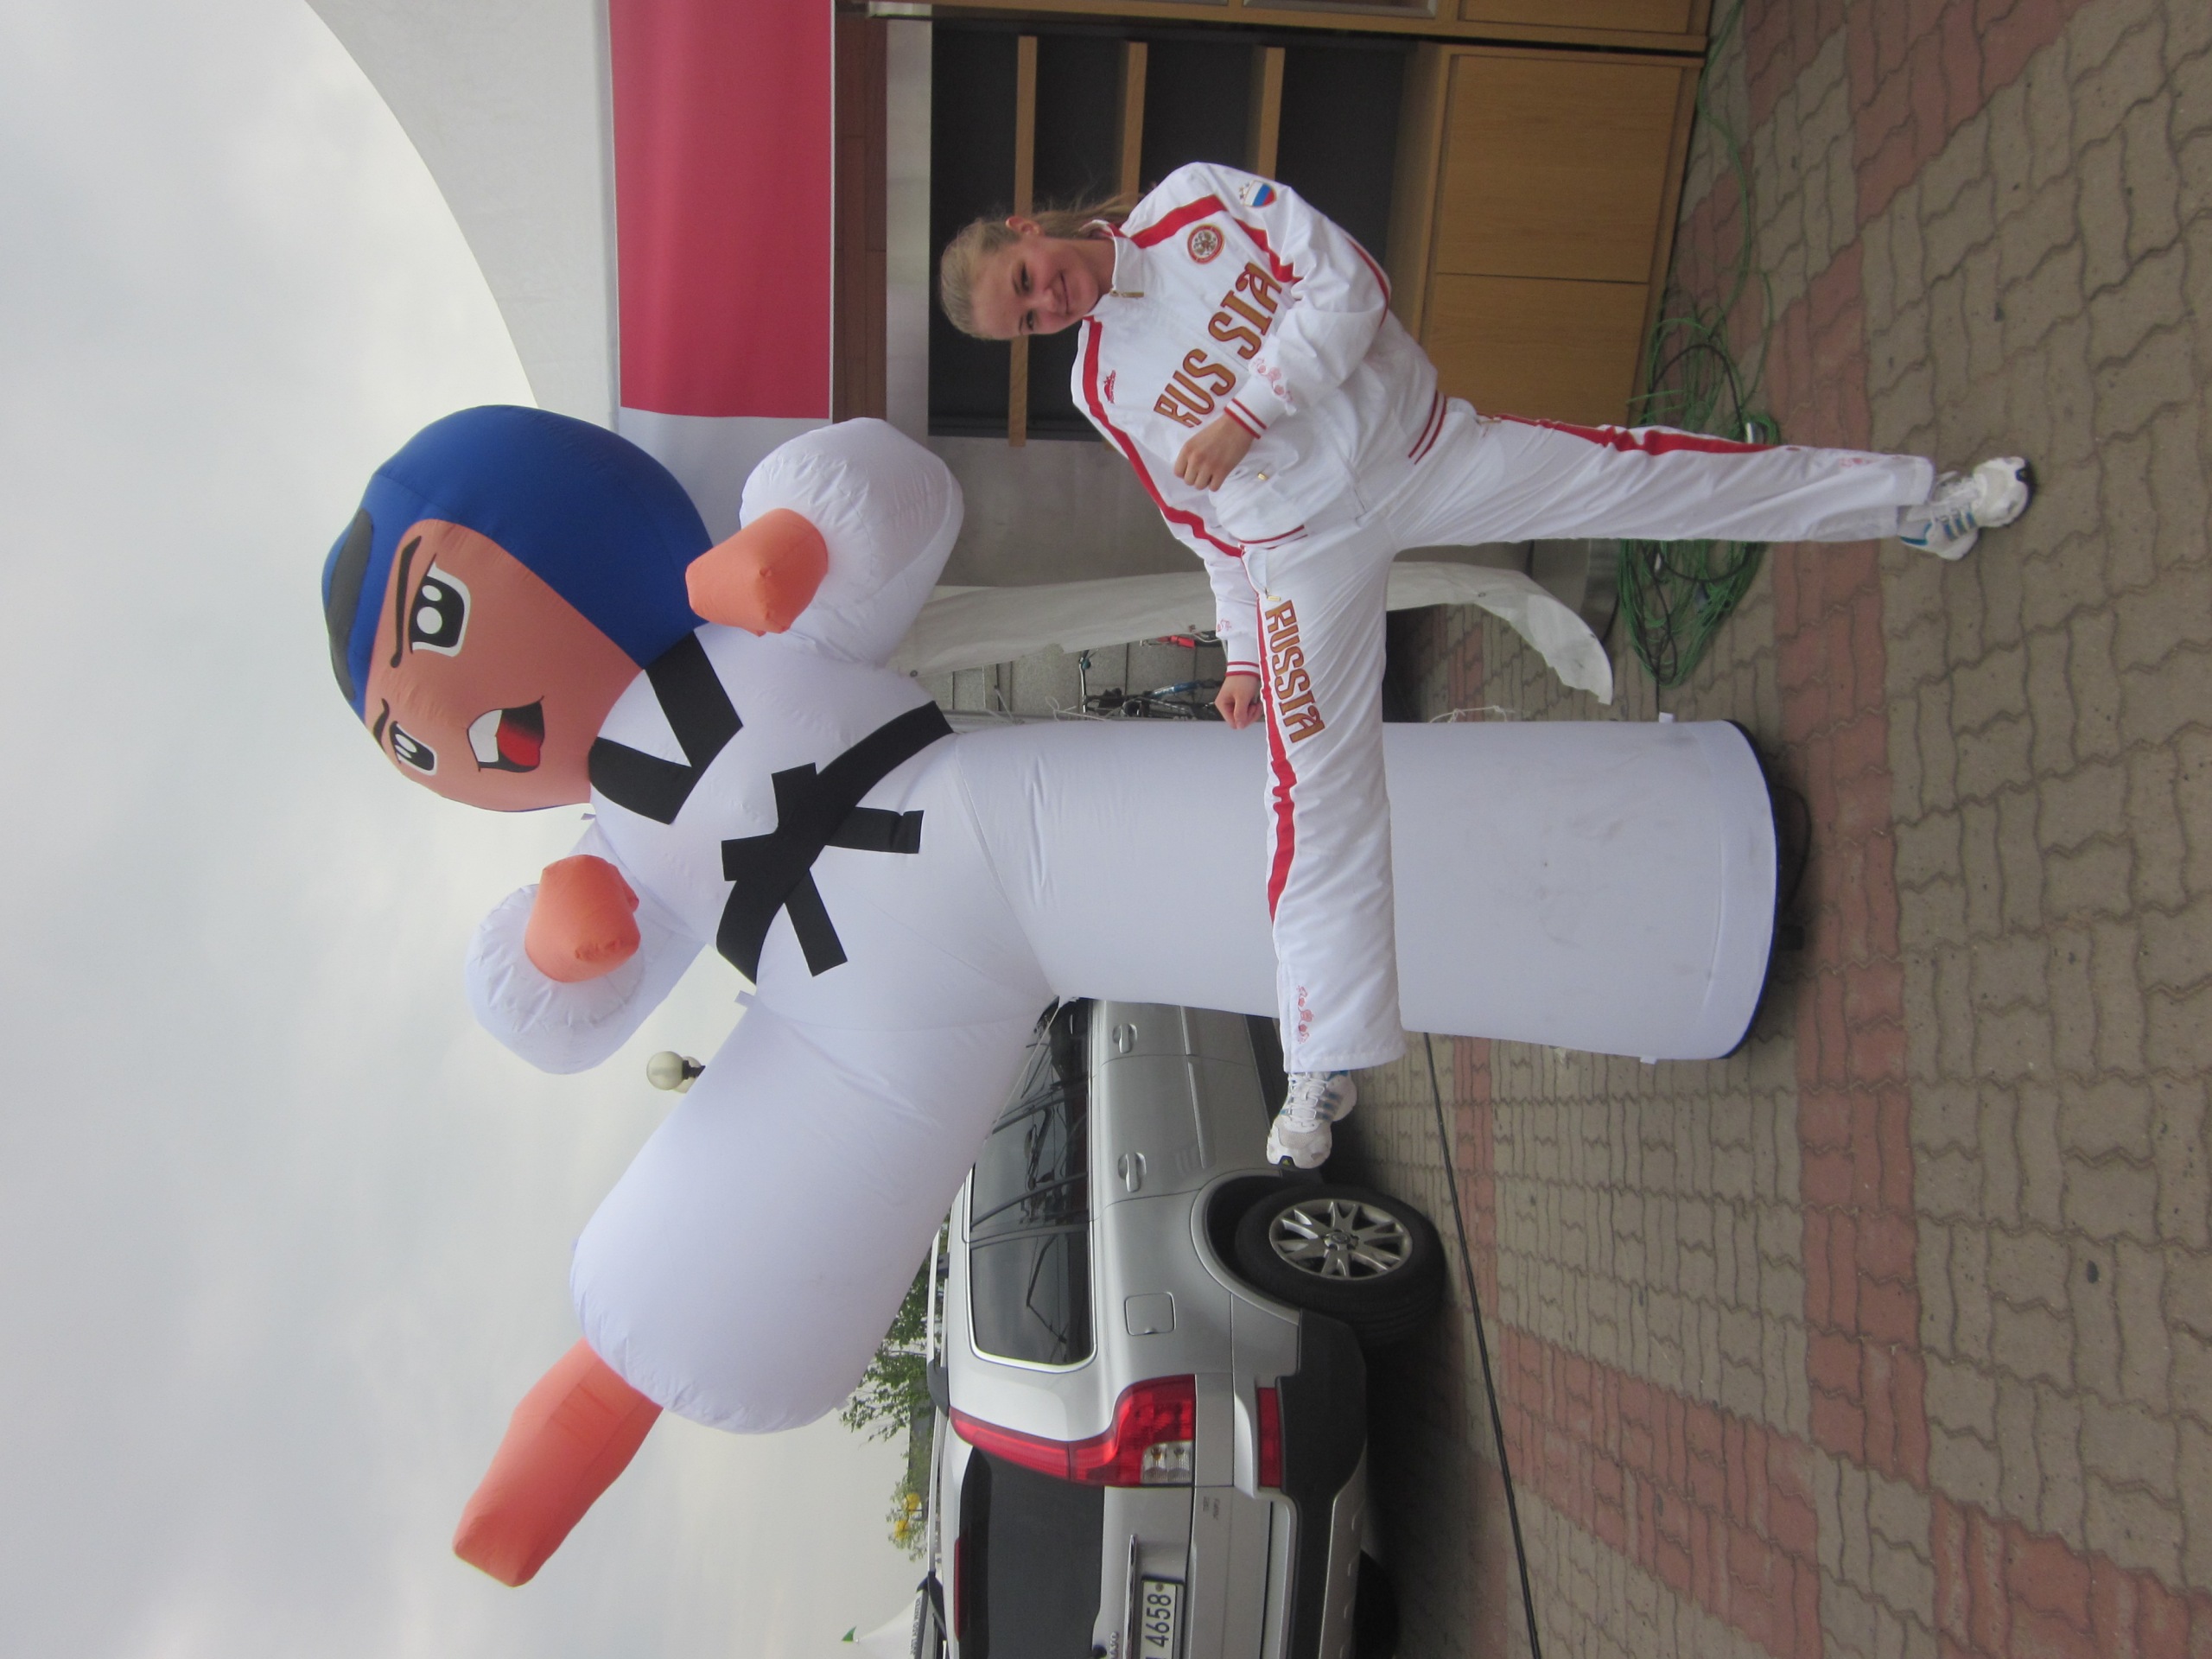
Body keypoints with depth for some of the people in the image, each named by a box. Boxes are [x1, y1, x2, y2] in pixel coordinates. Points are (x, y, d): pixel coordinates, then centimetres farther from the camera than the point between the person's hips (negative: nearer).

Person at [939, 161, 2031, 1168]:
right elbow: (1207, 521, 9)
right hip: (1302, 548, 1)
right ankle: (1324, 1067, 4)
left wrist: (1243, 412, -19)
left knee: (1644, 473, -4)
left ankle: (1919, 505, 18)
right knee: (1318, 794, -4)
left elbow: (1345, 285, -11)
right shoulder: (1101, 390, 2)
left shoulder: (1198, 201, -3)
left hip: (1419, 447, 0)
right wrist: (1242, 649, 8)